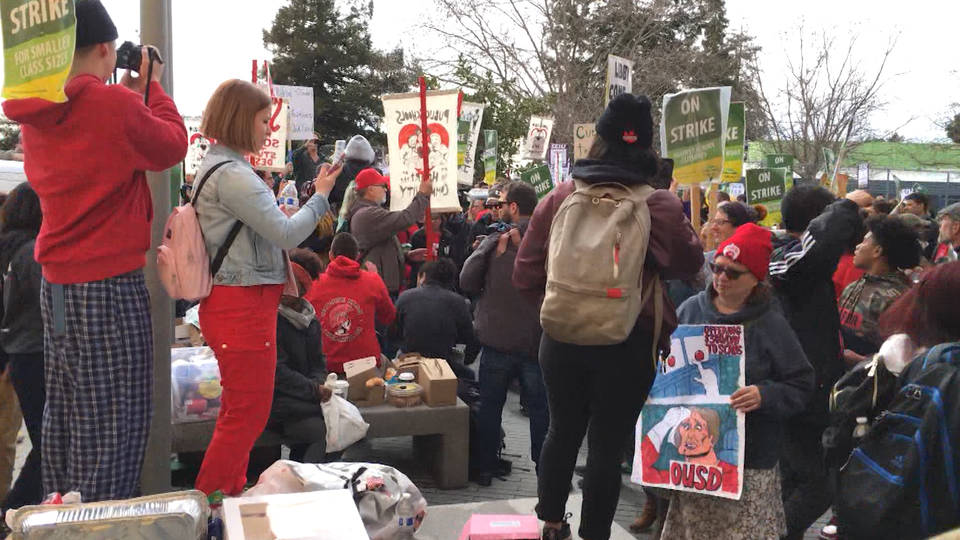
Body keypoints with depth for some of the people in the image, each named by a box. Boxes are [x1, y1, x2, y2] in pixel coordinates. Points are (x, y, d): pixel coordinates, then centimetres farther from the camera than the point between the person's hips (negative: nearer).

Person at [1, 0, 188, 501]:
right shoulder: (116, 104, -16)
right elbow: (172, 147, -1)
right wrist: (152, 89, 9)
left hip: (56, 285, 8)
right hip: (111, 285, -8)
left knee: (64, 415, 16)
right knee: (114, 422, 0)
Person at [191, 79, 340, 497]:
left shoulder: (215, 166, 16)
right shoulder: (232, 174, -17)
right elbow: (286, 234, -19)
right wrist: (320, 196, -6)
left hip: (233, 304, 11)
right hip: (243, 305, -11)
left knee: (239, 410, 19)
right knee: (248, 413, -3)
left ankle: (230, 495, 30)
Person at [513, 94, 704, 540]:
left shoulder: (560, 197, -4)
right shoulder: (658, 205, -13)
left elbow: (525, 274, -1)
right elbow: (689, 264, 0)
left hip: (563, 337, 3)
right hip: (628, 343, -3)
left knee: (562, 431, 21)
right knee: (607, 445, 9)